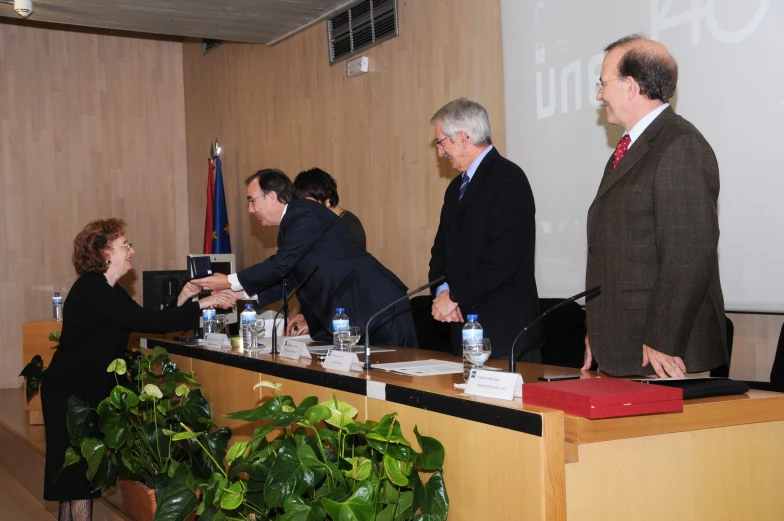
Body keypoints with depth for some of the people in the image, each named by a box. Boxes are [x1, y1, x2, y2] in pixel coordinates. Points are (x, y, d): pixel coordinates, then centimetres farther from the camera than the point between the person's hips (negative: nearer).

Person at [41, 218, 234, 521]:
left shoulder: (107, 290, 11)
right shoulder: (91, 291, -21)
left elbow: (142, 324, 8)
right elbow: (145, 322, -27)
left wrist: (180, 304, -4)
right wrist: (199, 305, -22)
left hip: (90, 390, 9)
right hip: (70, 393, -9)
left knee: (78, 470, 13)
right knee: (79, 467, -5)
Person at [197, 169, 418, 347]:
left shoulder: (305, 214, -12)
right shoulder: (291, 223, 18)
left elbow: (280, 266, -17)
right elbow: (288, 280, 20)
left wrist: (230, 282, -7)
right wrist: (241, 295, 13)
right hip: (355, 317, 10)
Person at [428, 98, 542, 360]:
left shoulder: (508, 179, -11)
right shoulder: (457, 187, 18)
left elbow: (502, 259, -20)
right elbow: (442, 248, 18)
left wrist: (455, 296, -12)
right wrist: (442, 290, -3)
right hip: (464, 323, 8)